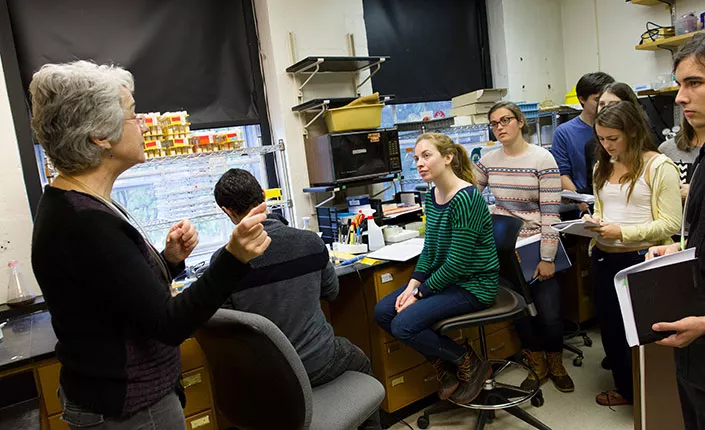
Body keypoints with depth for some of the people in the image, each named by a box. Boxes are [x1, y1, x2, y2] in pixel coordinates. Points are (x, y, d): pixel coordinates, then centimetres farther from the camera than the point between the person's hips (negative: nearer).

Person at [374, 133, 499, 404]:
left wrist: (420, 293, -16)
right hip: (443, 277, 9)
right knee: (382, 312, -2)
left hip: (474, 284, -9)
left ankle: (471, 365, 3)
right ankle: (444, 365, 12)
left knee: (404, 325, -20)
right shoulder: (432, 196, 4)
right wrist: (412, 285, -3)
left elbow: (458, 262, -23)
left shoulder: (466, 198, -22)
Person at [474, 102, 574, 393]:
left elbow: (551, 213, -12)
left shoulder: (542, 159, -10)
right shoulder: (488, 161, 3)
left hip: (536, 246, -3)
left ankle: (555, 364, 32)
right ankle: (537, 366, 32)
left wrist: (547, 258, -14)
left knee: (549, 312, 2)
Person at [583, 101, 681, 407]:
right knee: (609, 326, 16)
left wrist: (623, 233, -23)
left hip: (641, 258, -6)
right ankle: (626, 389, 38)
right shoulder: (603, 167, 11)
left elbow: (671, 223, -14)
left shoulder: (659, 167, -10)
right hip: (604, 258, 7)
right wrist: (593, 222, -2)